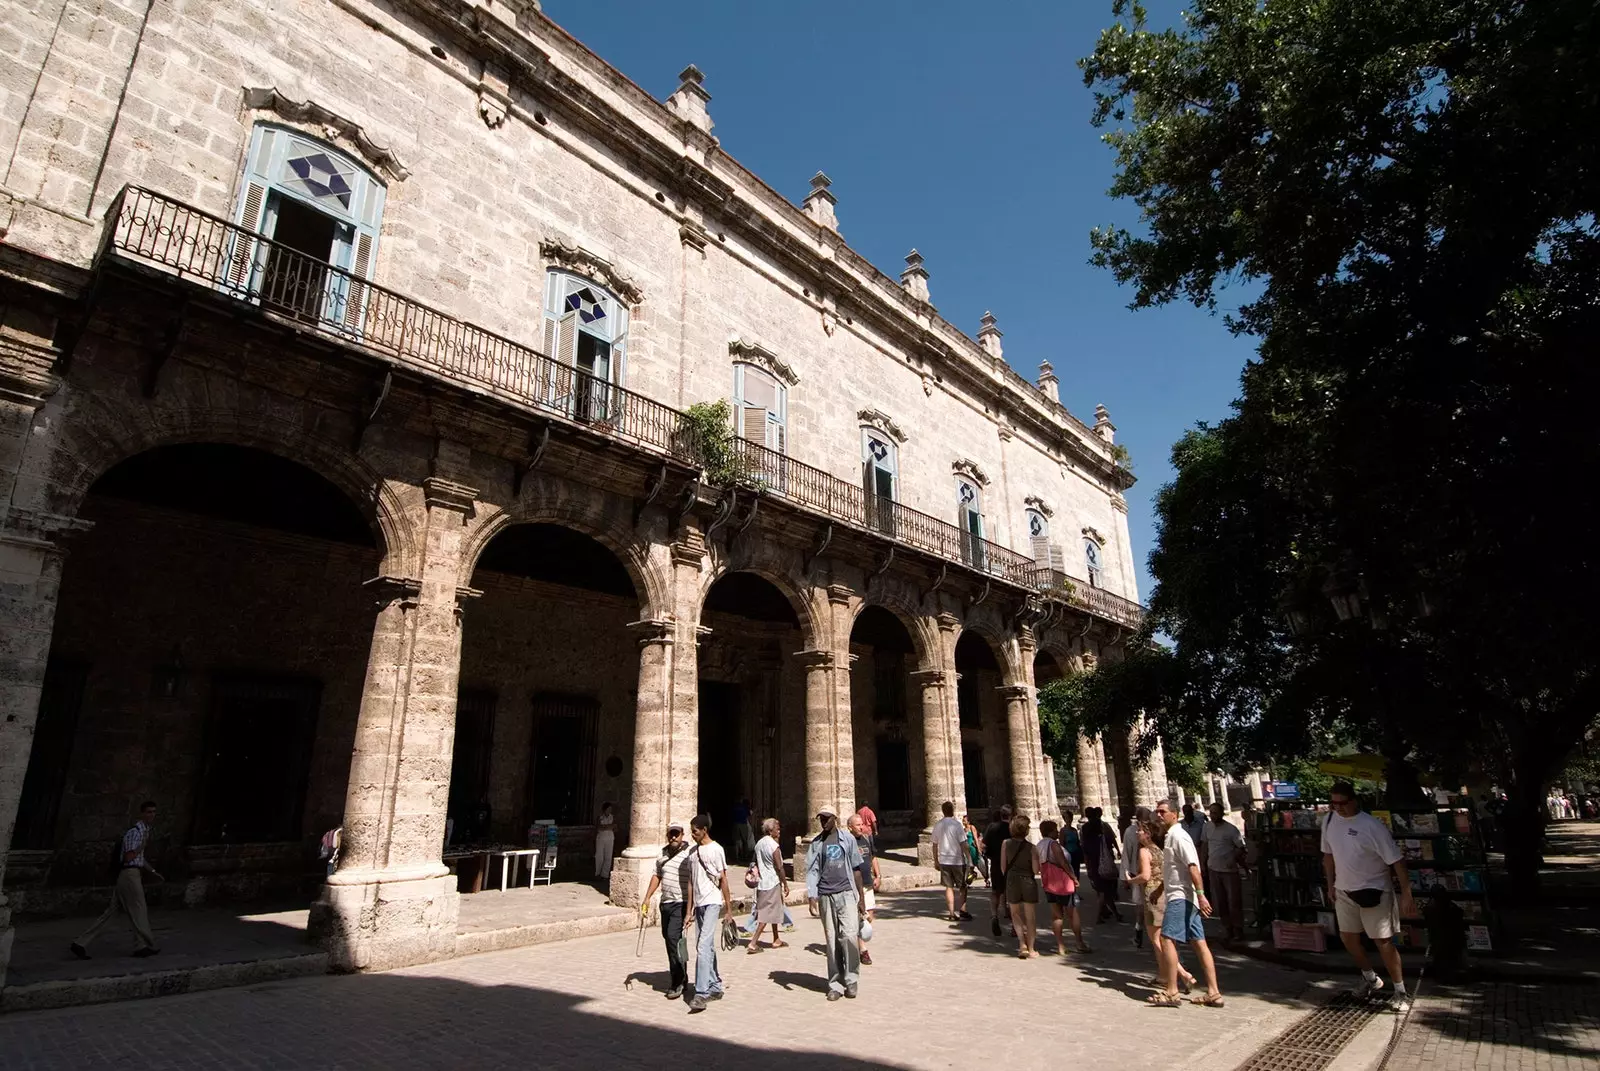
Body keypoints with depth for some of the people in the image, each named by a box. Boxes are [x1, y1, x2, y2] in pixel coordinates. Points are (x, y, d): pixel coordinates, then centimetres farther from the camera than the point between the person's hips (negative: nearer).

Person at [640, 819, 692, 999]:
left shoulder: (689, 854, -11)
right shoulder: (662, 853, 10)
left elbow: (695, 881, -13)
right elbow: (657, 875, 20)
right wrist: (647, 898, 16)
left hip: (681, 903, -7)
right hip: (665, 903, 7)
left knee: (673, 937, -16)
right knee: (668, 938, 11)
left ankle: (677, 981, -4)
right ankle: (680, 977, 26)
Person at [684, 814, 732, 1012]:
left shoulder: (716, 849, -8)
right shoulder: (692, 851, 12)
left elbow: (723, 879, -7)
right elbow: (691, 882, 14)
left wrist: (728, 908, -8)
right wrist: (689, 911, 13)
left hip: (712, 903, -7)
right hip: (698, 904, 7)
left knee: (703, 947, -14)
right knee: (707, 948, 14)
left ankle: (701, 993, -14)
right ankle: (715, 987, 25)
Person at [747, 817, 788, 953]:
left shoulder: (759, 844, 8)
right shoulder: (773, 845, -17)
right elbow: (779, 867, -17)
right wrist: (785, 884, -9)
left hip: (762, 882, 8)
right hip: (773, 883, -8)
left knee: (775, 911, 21)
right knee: (766, 914, -3)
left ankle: (776, 940, 31)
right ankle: (753, 943, -6)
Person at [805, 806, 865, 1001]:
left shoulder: (847, 839, 6)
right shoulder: (816, 843, 9)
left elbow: (856, 869, 8)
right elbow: (812, 870, 4)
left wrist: (861, 898, 6)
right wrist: (811, 894, -11)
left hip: (846, 893, -1)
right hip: (825, 896, 2)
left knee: (850, 936, -12)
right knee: (831, 941, 5)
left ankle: (851, 981, 3)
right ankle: (835, 984, 15)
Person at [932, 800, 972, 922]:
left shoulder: (937, 825, 3)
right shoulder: (956, 824, -12)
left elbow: (935, 845, 9)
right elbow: (963, 844, -13)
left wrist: (936, 861, 18)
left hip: (943, 860, 4)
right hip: (957, 860, -4)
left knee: (949, 887, 9)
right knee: (962, 887, 11)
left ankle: (951, 913, 9)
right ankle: (962, 912, 7)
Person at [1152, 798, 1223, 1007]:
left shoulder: (1178, 836, -14)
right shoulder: (1170, 836, 15)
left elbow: (1193, 866, -23)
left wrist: (1200, 894, -30)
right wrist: (1161, 889, 30)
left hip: (1181, 897, -10)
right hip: (1179, 896, 10)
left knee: (1167, 940, -10)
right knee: (1199, 943, 9)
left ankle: (1171, 992, -6)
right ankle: (1213, 992, 12)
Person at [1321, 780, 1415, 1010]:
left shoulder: (1371, 826, -20)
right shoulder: (1330, 821, -2)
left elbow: (1397, 860, -18)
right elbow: (1328, 855, 10)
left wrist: (1406, 894, -20)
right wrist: (1331, 885, 12)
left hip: (1373, 890, -6)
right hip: (1345, 891, 6)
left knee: (1383, 941, 0)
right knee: (1347, 937, 14)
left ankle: (1400, 991, 18)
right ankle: (1371, 978, 36)